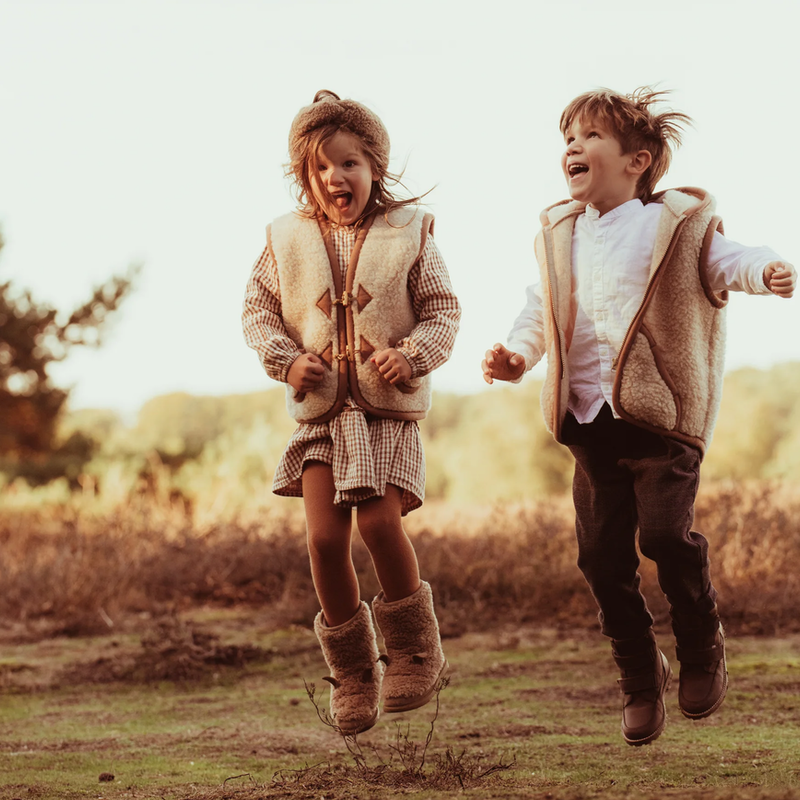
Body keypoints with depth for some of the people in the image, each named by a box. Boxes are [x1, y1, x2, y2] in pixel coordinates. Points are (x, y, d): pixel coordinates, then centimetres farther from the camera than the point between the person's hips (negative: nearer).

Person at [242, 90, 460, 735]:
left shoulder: (408, 233, 0)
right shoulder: (287, 240, 5)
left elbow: (443, 310, 2)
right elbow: (258, 309, 11)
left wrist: (411, 355, -15)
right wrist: (285, 359, -5)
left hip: (390, 407, -2)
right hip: (321, 409, 2)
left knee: (380, 523, -16)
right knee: (325, 537, -6)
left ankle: (416, 650, 6)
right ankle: (351, 670, 11)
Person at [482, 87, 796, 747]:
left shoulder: (677, 225, -2)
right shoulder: (559, 237, 13)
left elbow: (726, 262, -8)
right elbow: (540, 310, 20)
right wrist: (517, 354, 3)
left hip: (661, 414, -5)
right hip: (590, 420, 5)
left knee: (664, 532, -16)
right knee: (602, 552, 3)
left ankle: (702, 648, 12)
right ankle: (639, 677, 20)